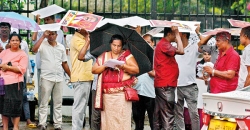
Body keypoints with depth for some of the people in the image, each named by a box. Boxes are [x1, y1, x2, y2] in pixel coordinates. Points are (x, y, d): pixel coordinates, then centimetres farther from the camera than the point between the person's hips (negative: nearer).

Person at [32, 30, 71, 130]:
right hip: (46, 78, -4)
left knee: (58, 103, 8)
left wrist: (71, 76, 14)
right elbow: (34, 50, -23)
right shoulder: (43, 45, -1)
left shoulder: (61, 47, 11)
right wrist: (43, 36, -22)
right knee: (44, 103, -1)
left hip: (59, 79, 4)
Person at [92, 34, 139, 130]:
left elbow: (136, 70, 0)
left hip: (122, 93, -2)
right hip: (107, 94, 2)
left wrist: (123, 66, -14)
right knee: (108, 118, -3)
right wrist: (105, 66, -7)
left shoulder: (127, 55, 7)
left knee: (122, 118, -9)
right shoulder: (103, 56, 15)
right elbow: (94, 70, 9)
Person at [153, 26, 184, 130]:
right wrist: (177, 35, -14)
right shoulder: (164, 45, -13)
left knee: (159, 113, 11)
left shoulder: (163, 44, 19)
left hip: (161, 85, 10)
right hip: (166, 85, -10)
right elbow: (181, 51, -22)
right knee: (168, 114, -10)